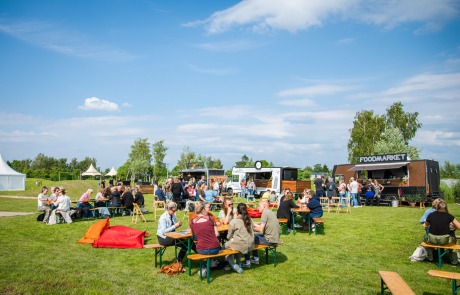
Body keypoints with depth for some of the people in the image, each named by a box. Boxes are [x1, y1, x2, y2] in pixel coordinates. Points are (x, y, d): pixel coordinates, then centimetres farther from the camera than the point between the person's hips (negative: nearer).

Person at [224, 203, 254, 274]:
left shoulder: (234, 221, -14)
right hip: (250, 246, 6)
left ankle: (233, 265, 8)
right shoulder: (250, 220, 0)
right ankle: (239, 264, 30)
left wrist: (229, 238, 21)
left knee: (226, 245, 17)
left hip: (241, 246, -6)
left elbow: (229, 236, -4)